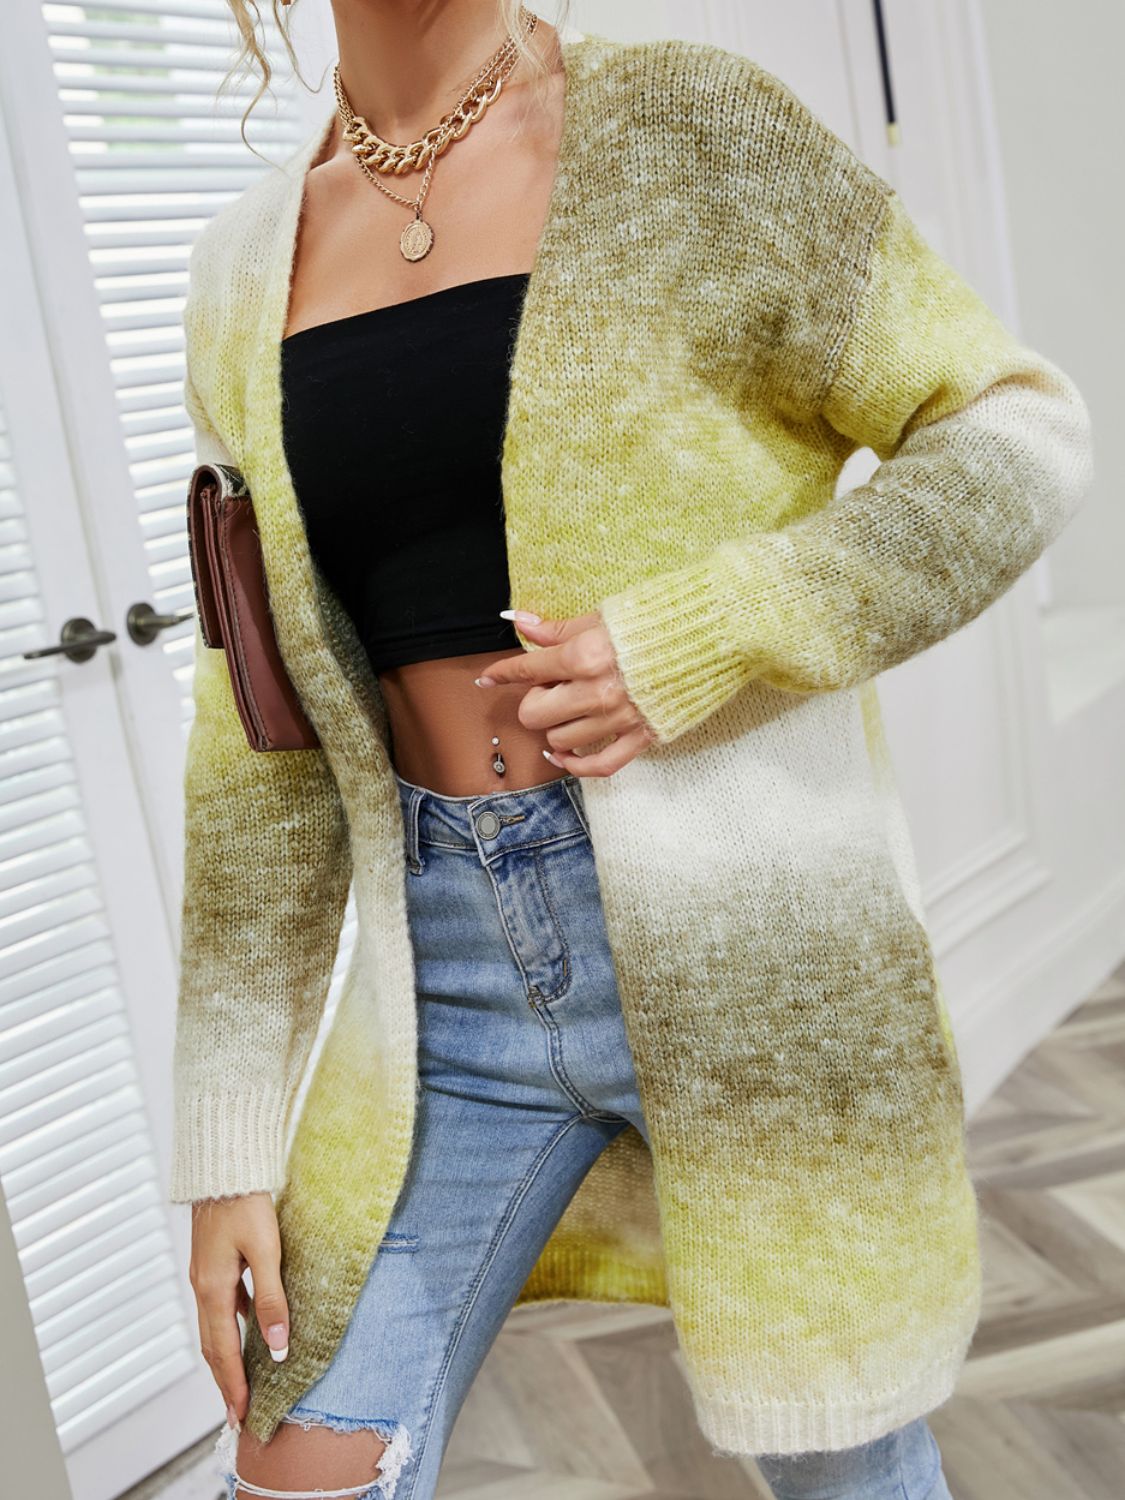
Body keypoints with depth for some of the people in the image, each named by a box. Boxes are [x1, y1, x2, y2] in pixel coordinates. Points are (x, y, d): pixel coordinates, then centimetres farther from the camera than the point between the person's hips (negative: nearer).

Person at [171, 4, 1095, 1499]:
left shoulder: (692, 132, -3)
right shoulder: (251, 267, 7)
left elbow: (1023, 433, -3)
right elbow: (262, 738, 7)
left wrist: (695, 640, -18)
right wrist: (227, 1145, 5)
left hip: (737, 938, -3)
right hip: (453, 974, 4)